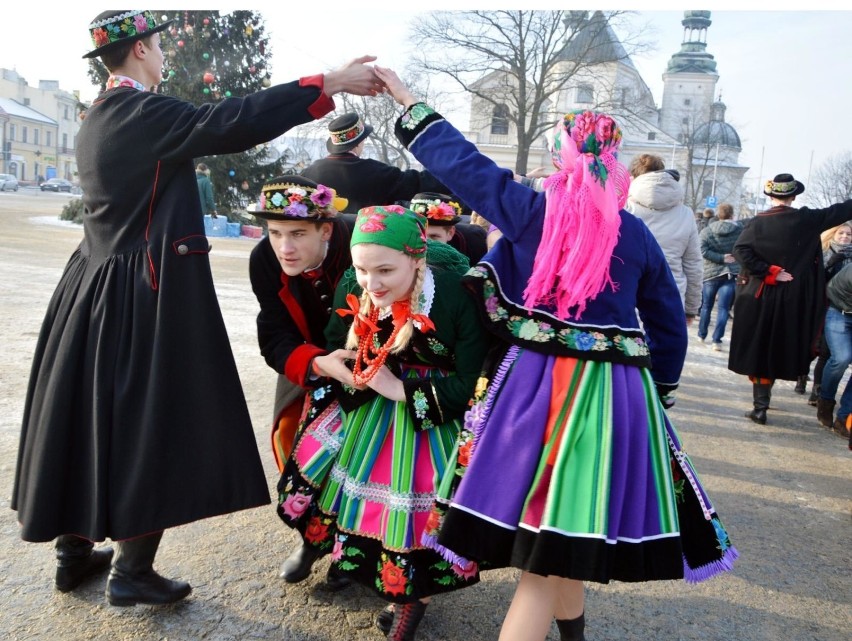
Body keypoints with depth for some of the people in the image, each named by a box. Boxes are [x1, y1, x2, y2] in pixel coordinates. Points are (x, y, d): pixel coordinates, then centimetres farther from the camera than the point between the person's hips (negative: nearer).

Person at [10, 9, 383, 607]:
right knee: (151, 422, 0)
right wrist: (329, 83, -23)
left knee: (93, 415, 15)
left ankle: (75, 552, 30)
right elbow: (232, 122, -24)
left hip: (99, 285, 9)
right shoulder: (143, 113, -14)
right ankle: (132, 572, 11)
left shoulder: (97, 121, 14)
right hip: (150, 292, -9)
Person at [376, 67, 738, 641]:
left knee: (549, 548, 9)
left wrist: (409, 102, 19)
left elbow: (461, 162, 6)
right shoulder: (637, 234, 6)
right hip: (615, 396, 2)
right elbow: (670, 326, 12)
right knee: (567, 540, 12)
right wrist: (657, 394, 25)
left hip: (537, 387, -2)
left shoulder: (531, 209, -2)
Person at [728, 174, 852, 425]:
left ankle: (760, 404, 8)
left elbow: (740, 250, -14)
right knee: (775, 351, 12)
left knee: (755, 349, 7)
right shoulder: (807, 220, -2)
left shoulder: (758, 222, -4)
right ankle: (761, 405, 15)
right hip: (791, 300, 1)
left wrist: (767, 272, -11)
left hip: (758, 296, -1)